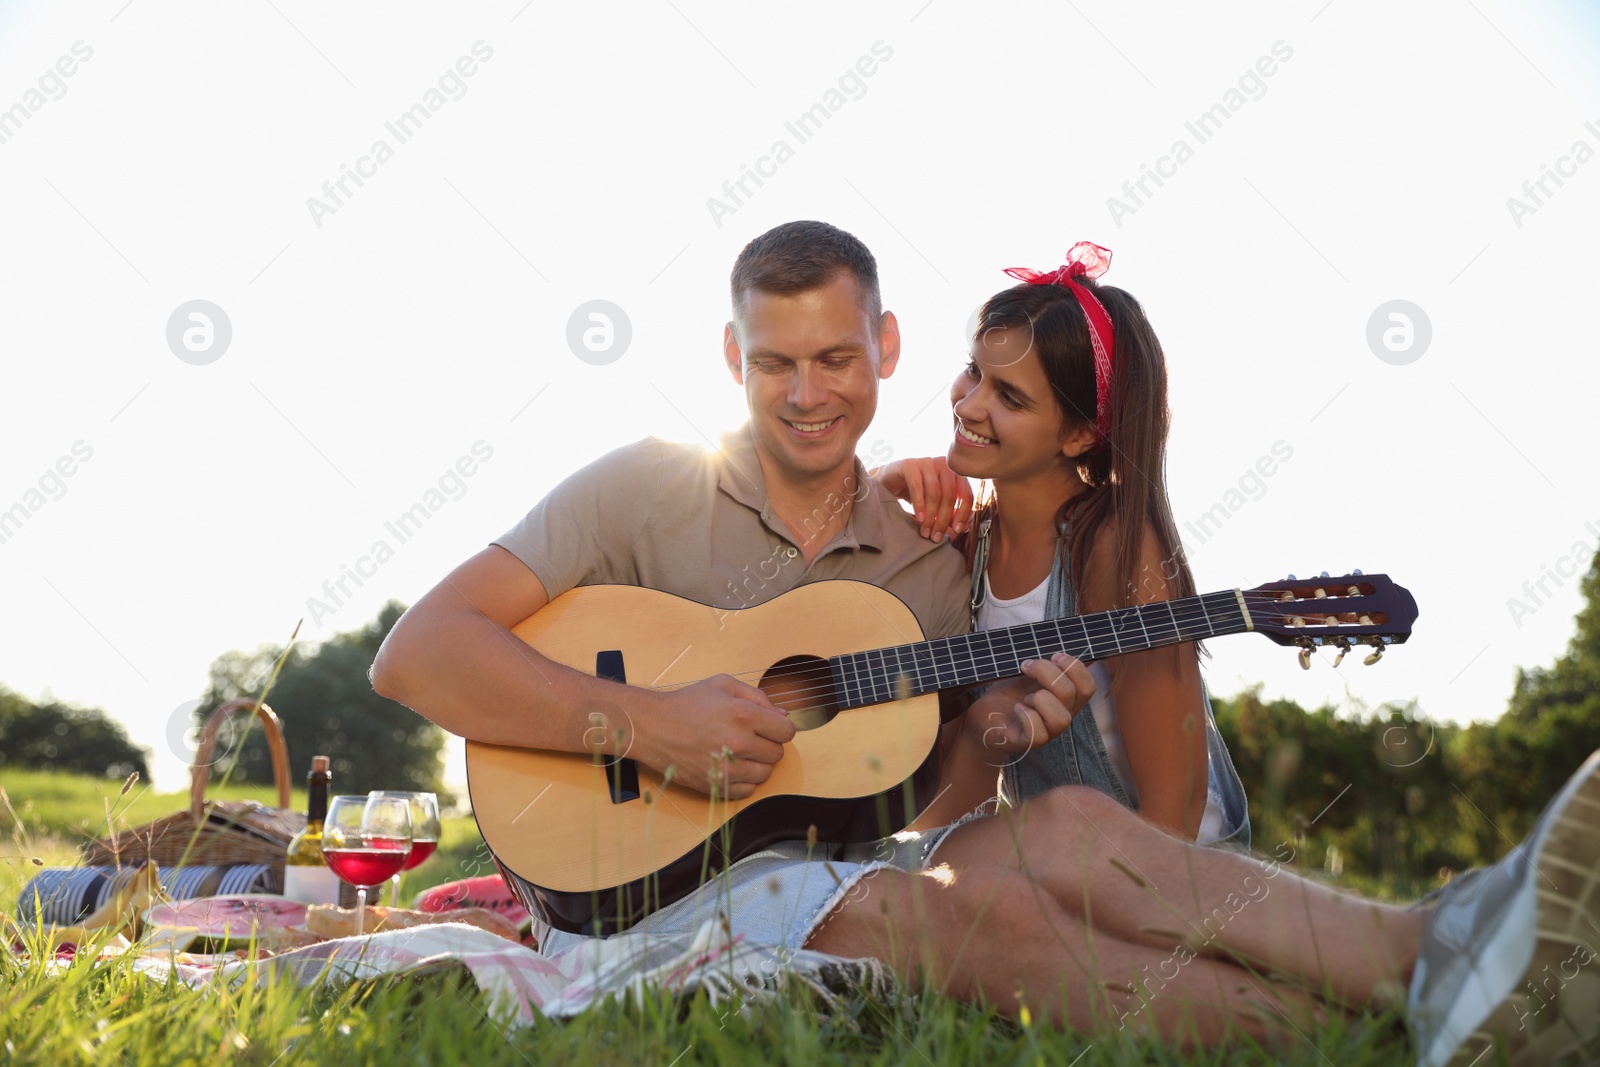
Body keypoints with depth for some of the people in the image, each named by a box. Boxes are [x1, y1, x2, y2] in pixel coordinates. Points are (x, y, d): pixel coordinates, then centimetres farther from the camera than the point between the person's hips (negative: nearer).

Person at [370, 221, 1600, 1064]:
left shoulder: (925, 553, 12)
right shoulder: (646, 490, -3)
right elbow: (416, 652, -12)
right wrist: (643, 720, -22)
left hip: (847, 871, 5)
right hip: (647, 889, -5)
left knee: (1068, 829, -27)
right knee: (979, 904, -33)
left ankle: (1433, 951, -41)